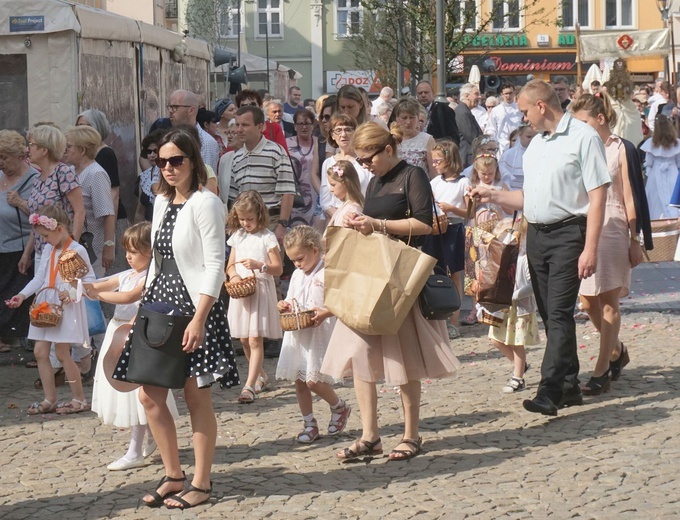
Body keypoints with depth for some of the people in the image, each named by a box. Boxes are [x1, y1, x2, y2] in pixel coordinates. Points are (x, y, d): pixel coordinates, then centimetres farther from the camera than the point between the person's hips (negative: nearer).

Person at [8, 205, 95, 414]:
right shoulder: (49, 250, 12)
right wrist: (22, 295, 4)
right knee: (40, 351, 4)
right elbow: (39, 277, 14)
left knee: (62, 353, -6)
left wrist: (72, 293, -23)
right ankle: (49, 400, 11)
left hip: (66, 309, -8)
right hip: (46, 307, 8)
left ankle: (79, 399, 6)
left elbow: (89, 279, -10)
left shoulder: (77, 250, -10)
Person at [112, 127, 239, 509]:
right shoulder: (162, 202, 13)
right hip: (160, 301, 8)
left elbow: (215, 265, -15)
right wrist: (145, 307, 15)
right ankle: (174, 476, 19)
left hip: (194, 304, -8)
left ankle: (201, 484, 9)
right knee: (150, 395, 6)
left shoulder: (205, 202, -10)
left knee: (197, 397, 0)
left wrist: (198, 319, -20)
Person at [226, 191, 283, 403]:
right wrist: (234, 276, -7)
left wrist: (259, 265, -23)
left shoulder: (267, 238, -6)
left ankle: (249, 386, -14)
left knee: (255, 339, -10)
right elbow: (230, 265, 14)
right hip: (241, 291, 6)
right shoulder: (237, 236, 10)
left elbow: (278, 269, -7)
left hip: (261, 291, -6)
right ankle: (261, 377, 29)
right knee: (244, 339, 11)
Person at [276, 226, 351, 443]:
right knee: (299, 381, 7)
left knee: (313, 380, -13)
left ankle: (339, 407, 14)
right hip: (297, 334, 8)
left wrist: (325, 313, -28)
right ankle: (310, 424, 18)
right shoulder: (297, 275, 14)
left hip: (319, 333, -8)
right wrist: (284, 306, 3)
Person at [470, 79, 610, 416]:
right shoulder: (535, 144, 17)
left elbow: (597, 196, -13)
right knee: (549, 314, 9)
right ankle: (569, 385, 17)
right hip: (536, 234, 8)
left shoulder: (583, 137, -8)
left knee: (559, 312, -13)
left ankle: (549, 390, -18)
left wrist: (590, 248, -19)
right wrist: (493, 196, 14)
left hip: (568, 233, -8)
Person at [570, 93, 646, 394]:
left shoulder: (620, 150, -1)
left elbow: (629, 199, -2)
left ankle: (601, 371, -1)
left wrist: (634, 240, -5)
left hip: (612, 231, -5)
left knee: (608, 301, -2)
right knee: (588, 301, 6)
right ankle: (616, 350, 30)